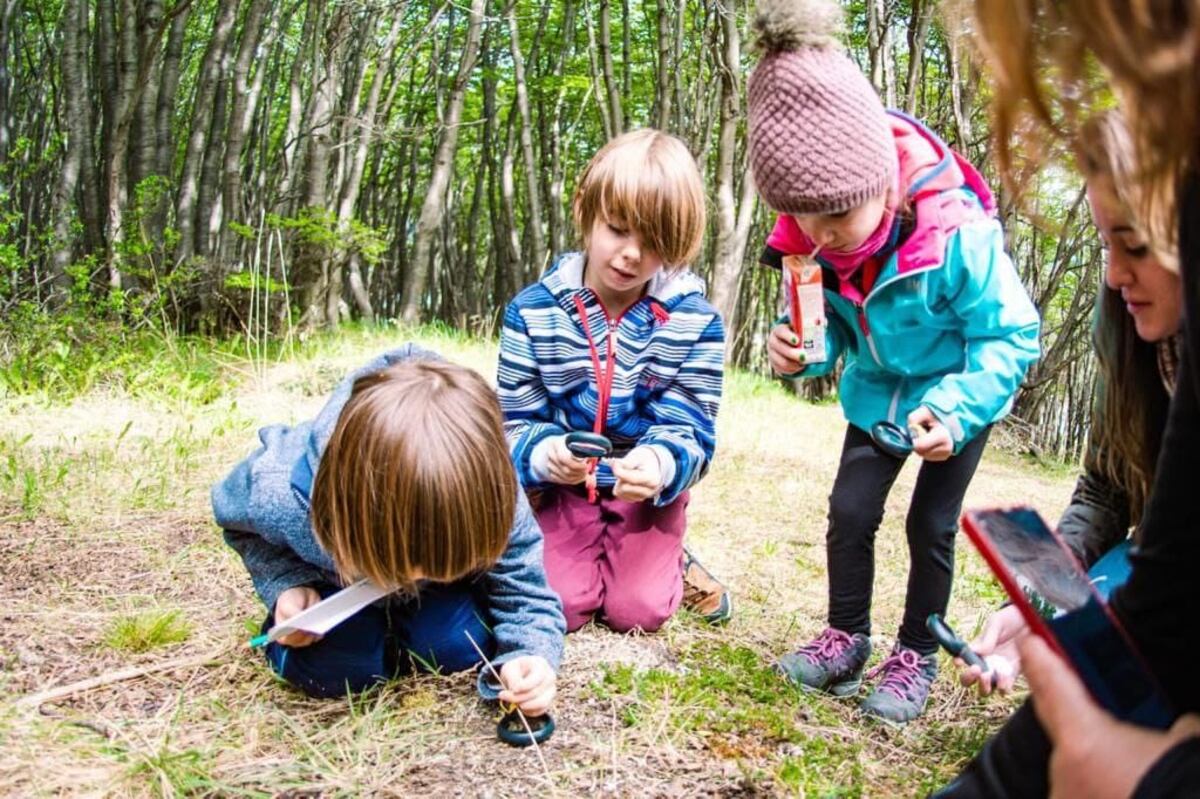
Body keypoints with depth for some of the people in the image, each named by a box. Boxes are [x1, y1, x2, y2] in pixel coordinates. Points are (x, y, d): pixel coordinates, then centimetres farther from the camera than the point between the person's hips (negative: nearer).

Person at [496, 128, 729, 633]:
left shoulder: (695, 321, -15)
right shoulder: (533, 310, -12)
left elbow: (688, 429, -15)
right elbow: (516, 422, -10)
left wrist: (660, 465, -40)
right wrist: (544, 453, -35)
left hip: (648, 492, 0)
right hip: (563, 487, 1)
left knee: (637, 612, -10)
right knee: (557, 608, -10)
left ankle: (673, 566, 25)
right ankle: (572, 560, 25)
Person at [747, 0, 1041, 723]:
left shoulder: (960, 236, -37)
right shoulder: (813, 241, -22)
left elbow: (1011, 337, -26)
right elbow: (831, 329, -6)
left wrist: (954, 411, -40)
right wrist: (800, 350, -30)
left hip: (960, 397, -4)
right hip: (878, 393, 4)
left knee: (932, 525, -1)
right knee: (850, 510, 1)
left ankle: (917, 657, 18)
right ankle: (847, 639, 20)